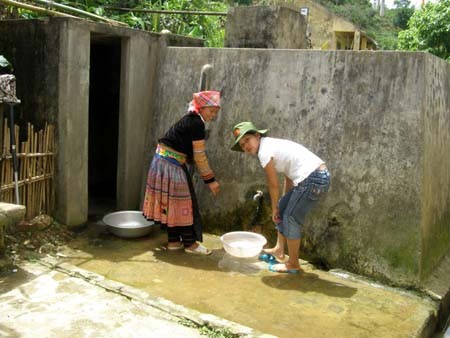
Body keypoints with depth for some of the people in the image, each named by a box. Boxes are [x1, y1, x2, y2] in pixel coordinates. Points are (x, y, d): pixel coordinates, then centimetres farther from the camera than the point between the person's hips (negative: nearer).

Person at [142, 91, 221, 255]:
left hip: (164, 160, 10)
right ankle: (190, 243, 8)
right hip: (173, 164, -10)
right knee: (183, 203, -1)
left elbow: (193, 154, 14)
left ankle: (173, 241, 20)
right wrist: (210, 180, -10)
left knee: (171, 203, 12)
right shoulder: (197, 123, -16)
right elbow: (199, 156, -16)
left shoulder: (190, 120, 14)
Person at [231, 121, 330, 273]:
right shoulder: (272, 144, 17)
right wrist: (280, 205, 17)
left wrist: (274, 208, 9)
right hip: (320, 174, 10)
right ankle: (279, 250, 31)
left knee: (291, 218, 2)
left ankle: (293, 264, 16)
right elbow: (289, 176, 17)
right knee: (283, 207, 20)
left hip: (312, 179, -10)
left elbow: (274, 184, -4)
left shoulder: (264, 151, -9)